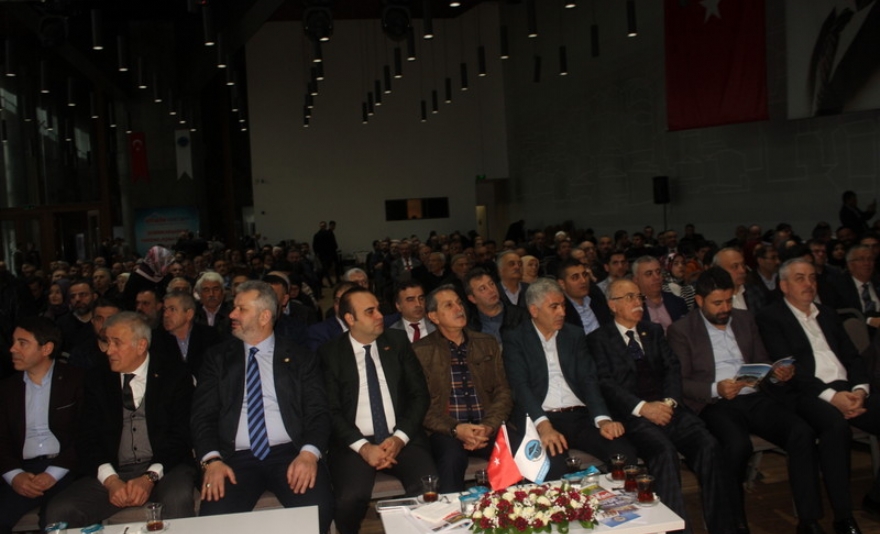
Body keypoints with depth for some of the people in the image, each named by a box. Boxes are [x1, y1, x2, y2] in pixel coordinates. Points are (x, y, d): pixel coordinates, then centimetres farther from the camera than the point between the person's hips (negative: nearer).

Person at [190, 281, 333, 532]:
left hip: (290, 454, 0)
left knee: (318, 509, -28)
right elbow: (203, 415, 7)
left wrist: (309, 453, -17)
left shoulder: (300, 358, 10)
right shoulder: (218, 357, 14)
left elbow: (318, 412, 3)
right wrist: (212, 460, -11)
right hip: (236, 457, 1)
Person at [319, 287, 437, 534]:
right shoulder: (330, 353, 4)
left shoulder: (398, 341, 10)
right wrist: (362, 446, -15)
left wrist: (400, 438, -8)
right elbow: (331, 410, -2)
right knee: (350, 499, -29)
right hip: (354, 443, -1)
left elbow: (420, 394, 7)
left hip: (402, 439, 2)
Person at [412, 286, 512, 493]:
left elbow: (503, 392, 11)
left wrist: (488, 426, -8)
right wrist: (456, 429, -16)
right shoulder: (420, 351, 5)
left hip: (488, 428, 3)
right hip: (446, 431, -3)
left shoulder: (487, 344, 16)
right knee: (452, 456, -35)